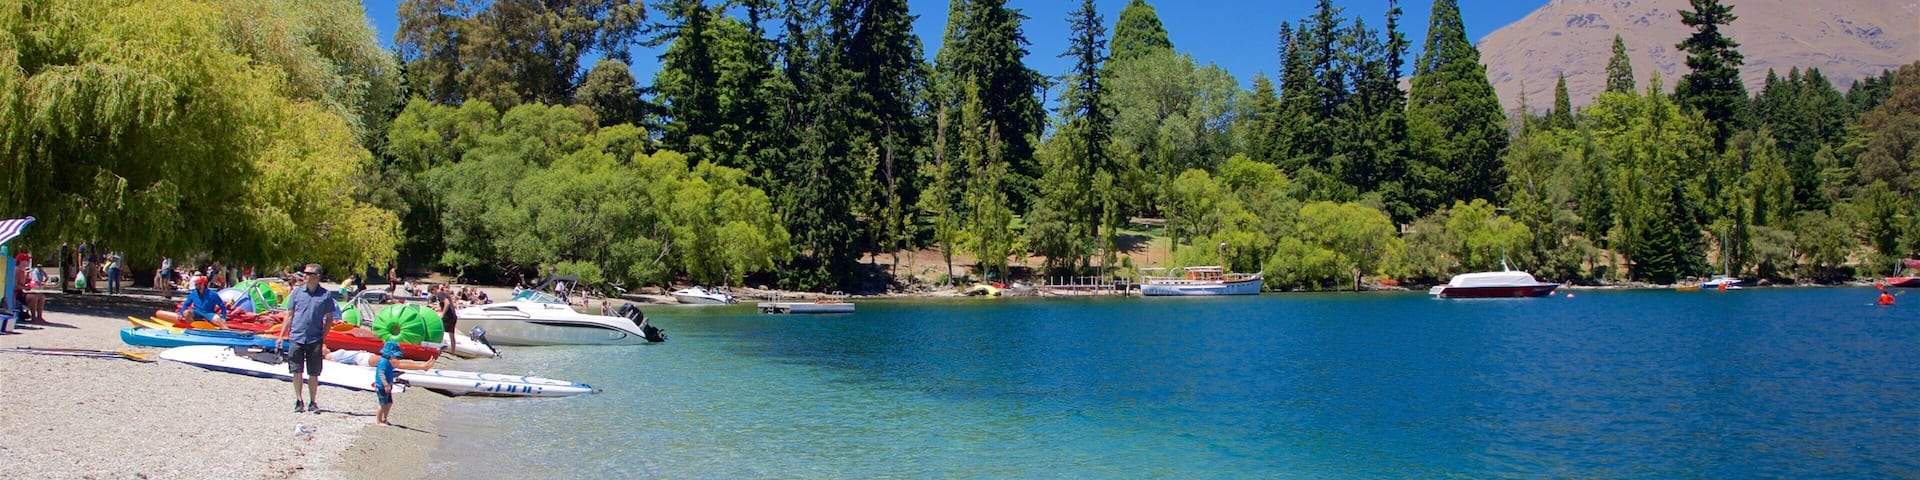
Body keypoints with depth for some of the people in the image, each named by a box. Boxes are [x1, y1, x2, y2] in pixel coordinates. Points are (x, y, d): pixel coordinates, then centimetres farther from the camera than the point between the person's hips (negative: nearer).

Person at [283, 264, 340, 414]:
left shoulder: (325, 295, 1)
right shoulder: (296, 292, 5)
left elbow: (329, 318, 5)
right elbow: (289, 316, 9)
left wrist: (323, 338, -3)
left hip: (315, 340, -1)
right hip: (296, 338, 1)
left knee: (313, 374, 4)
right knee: (297, 372, 3)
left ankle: (313, 403, 15)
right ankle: (298, 401, 16)